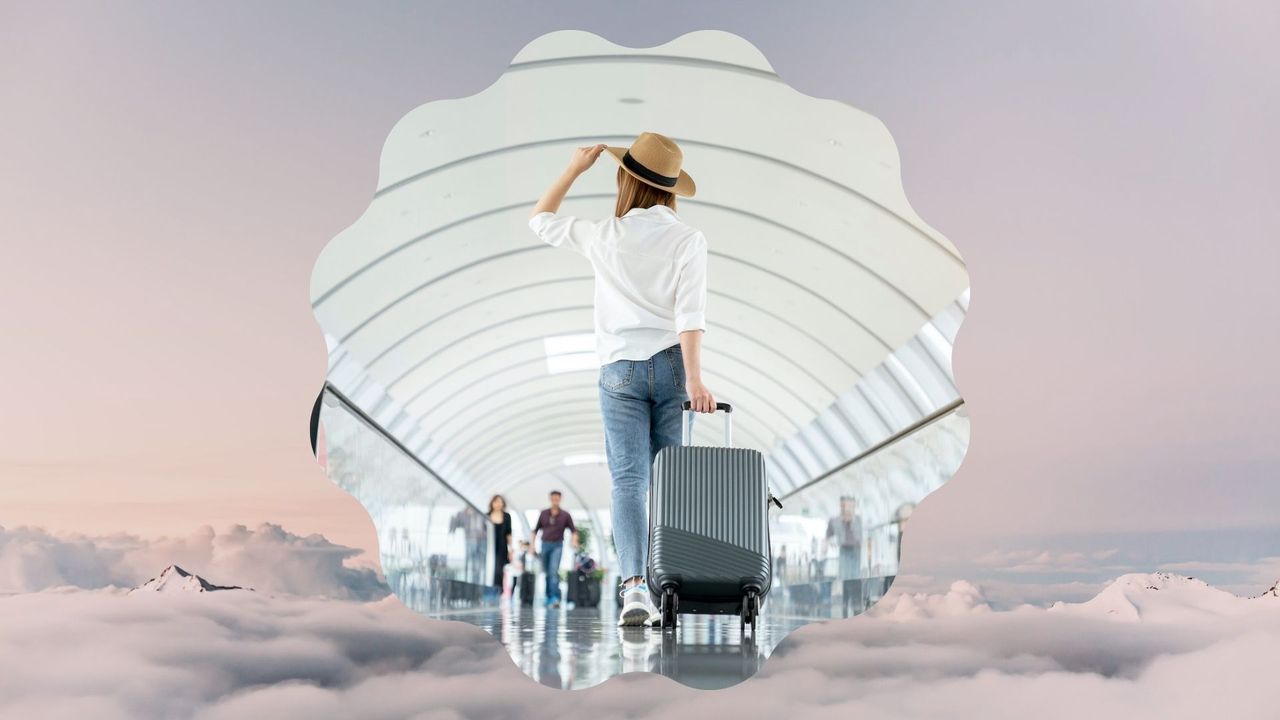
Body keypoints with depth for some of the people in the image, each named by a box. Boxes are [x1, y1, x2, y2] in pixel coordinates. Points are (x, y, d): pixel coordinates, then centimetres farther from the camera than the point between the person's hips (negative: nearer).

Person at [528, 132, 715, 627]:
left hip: (620, 368, 0)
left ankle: (634, 587, -19)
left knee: (628, 480, -4)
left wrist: (575, 168, 23)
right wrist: (695, 380, -16)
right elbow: (690, 313, -12)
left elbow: (541, 220, 18)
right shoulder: (688, 239, -2)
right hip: (671, 363, 0)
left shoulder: (605, 237, 1)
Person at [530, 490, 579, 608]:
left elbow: (573, 530, 5)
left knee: (554, 570, -18)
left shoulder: (565, 515, 2)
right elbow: (536, 529, 14)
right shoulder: (544, 514, 8)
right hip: (545, 544, 3)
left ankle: (555, 597, -24)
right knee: (546, 572, 8)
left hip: (557, 546, -3)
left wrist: (574, 541, -13)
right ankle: (548, 596, 21)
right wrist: (533, 543, 6)